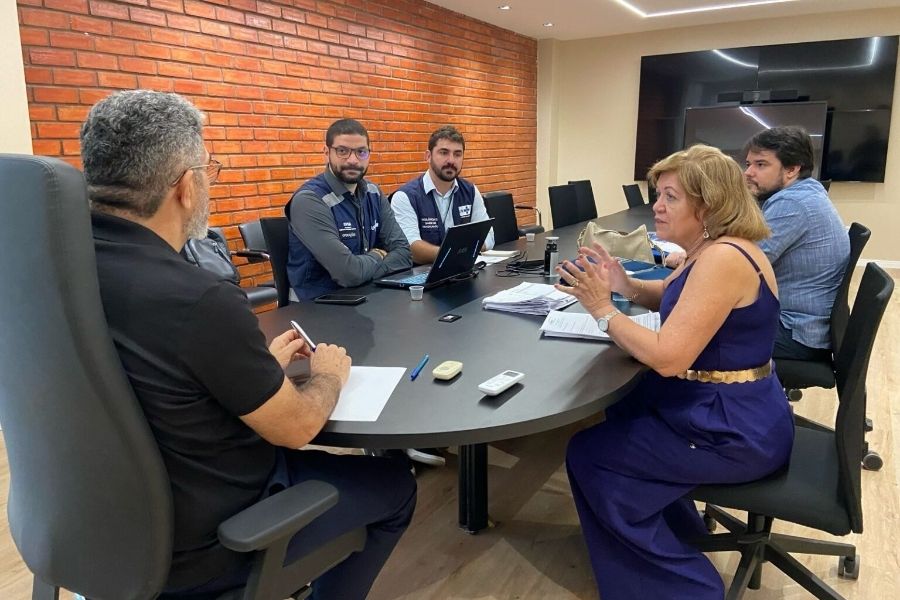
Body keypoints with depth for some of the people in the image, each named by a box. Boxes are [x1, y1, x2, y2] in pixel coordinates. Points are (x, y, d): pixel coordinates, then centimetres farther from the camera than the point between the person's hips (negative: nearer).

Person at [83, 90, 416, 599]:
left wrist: (261, 363, 8)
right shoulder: (197, 298, -33)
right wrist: (330, 373, -1)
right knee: (394, 487, 11)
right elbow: (297, 428, -20)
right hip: (197, 544, -7)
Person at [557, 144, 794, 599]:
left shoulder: (723, 258, -26)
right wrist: (624, 284, 1)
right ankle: (677, 527, 39)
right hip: (729, 412, 11)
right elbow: (670, 298, 22)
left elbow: (667, 357, -29)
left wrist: (603, 309, -19)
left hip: (734, 432, -11)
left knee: (588, 455, -6)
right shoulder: (711, 248, 6)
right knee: (617, 414, 26)